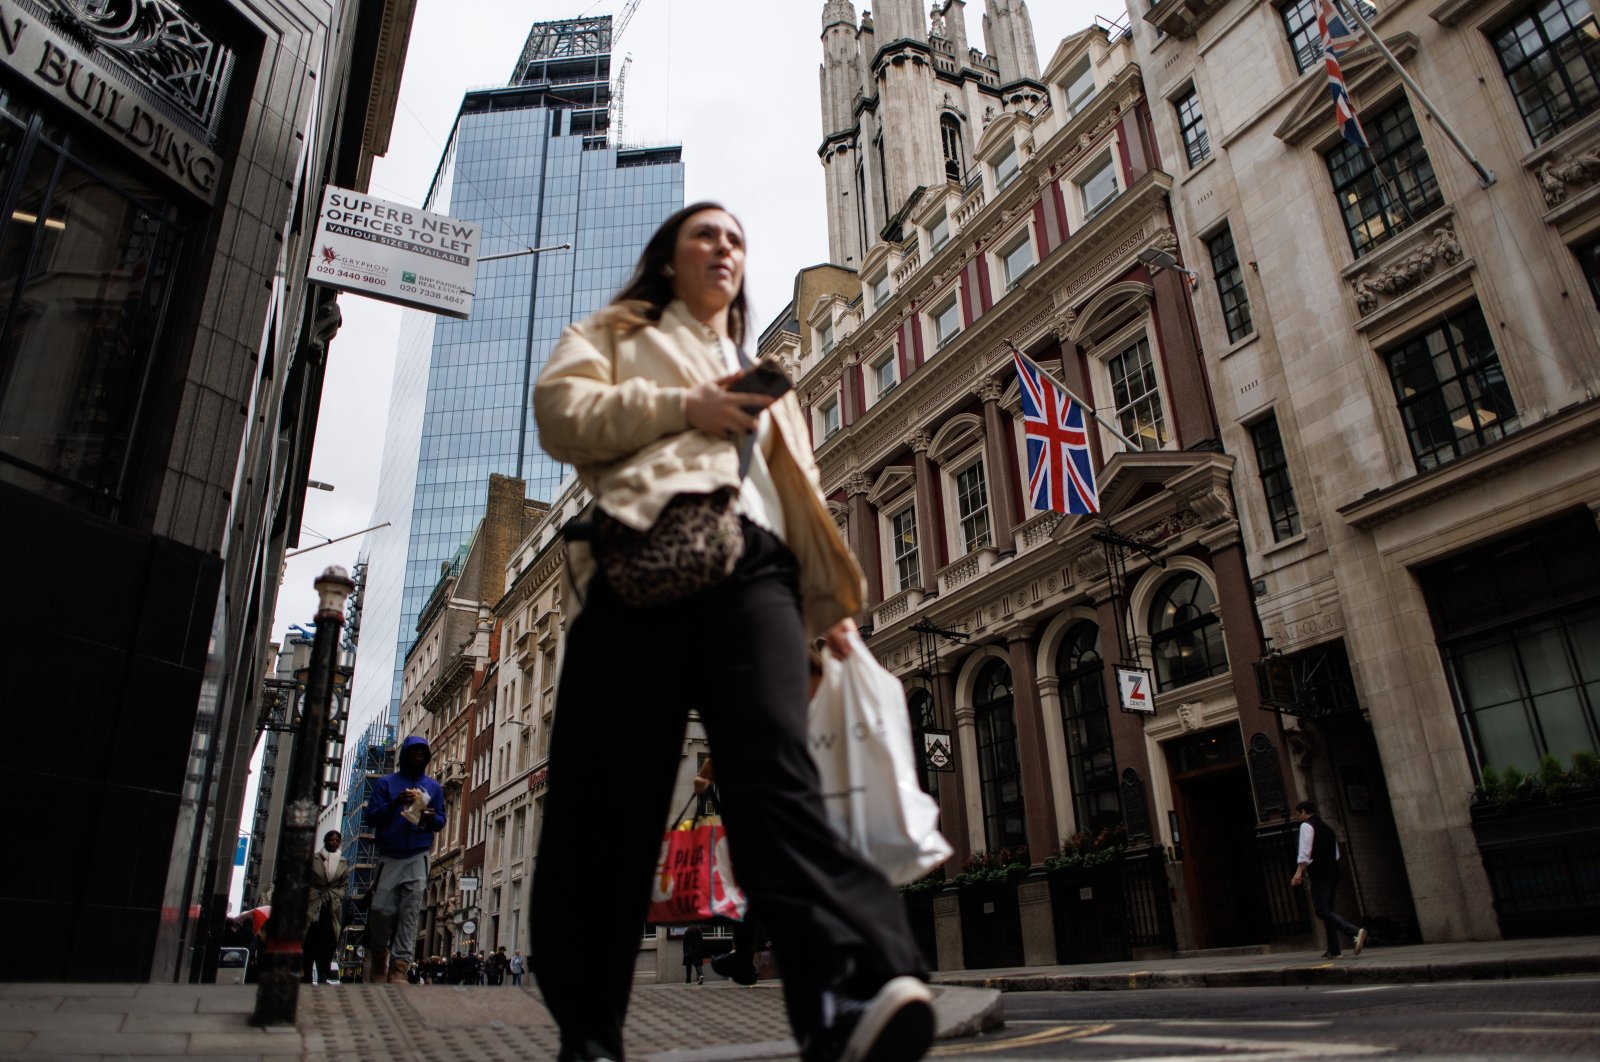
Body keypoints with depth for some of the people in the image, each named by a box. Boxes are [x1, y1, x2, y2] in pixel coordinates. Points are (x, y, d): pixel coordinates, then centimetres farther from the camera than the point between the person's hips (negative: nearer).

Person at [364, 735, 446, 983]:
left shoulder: (434, 787, 14)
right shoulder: (386, 783, 9)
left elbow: (441, 821, 13)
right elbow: (371, 818, 2)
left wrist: (432, 818, -10)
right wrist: (394, 804, -15)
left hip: (418, 858, 1)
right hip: (389, 857, 0)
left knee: (409, 914, -8)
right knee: (382, 909, -5)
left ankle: (399, 967, -11)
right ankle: (379, 957, 19)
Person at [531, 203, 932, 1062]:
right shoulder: (617, 335, 28)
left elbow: (798, 491, 31)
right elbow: (560, 412, 8)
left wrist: (831, 600, 18)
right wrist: (682, 408, -2)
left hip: (752, 567, 3)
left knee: (773, 763, -21)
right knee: (610, 793, -7)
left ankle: (847, 989, -39)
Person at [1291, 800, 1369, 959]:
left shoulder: (1306, 825, -5)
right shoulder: (1327, 827, 21)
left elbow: (1305, 851, -16)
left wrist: (1299, 872, -17)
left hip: (1320, 874, -9)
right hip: (1333, 872, 9)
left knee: (1322, 910, -12)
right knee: (1327, 909, 14)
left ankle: (1355, 931, -30)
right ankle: (1334, 950, 13)